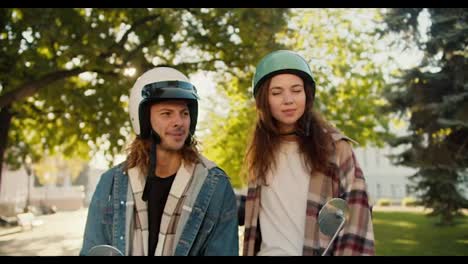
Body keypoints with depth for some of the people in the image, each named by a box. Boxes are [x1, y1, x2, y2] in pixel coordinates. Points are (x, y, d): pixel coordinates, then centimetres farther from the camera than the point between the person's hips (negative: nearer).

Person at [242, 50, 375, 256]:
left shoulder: (335, 147, -6)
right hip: (267, 252, 4)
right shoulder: (261, 151, 5)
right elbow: (256, 216, 12)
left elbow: (356, 219, -10)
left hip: (318, 250, -3)